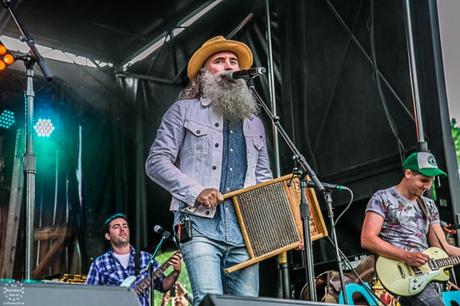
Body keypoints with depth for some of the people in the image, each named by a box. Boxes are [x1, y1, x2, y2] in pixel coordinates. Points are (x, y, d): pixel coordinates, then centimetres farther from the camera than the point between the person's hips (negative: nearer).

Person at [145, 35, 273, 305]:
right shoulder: (185, 110, 10)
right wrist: (196, 191, -12)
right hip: (200, 224, -4)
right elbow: (156, 162, 2)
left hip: (245, 229, 5)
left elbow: (263, 175, 26)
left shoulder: (254, 122, 25)